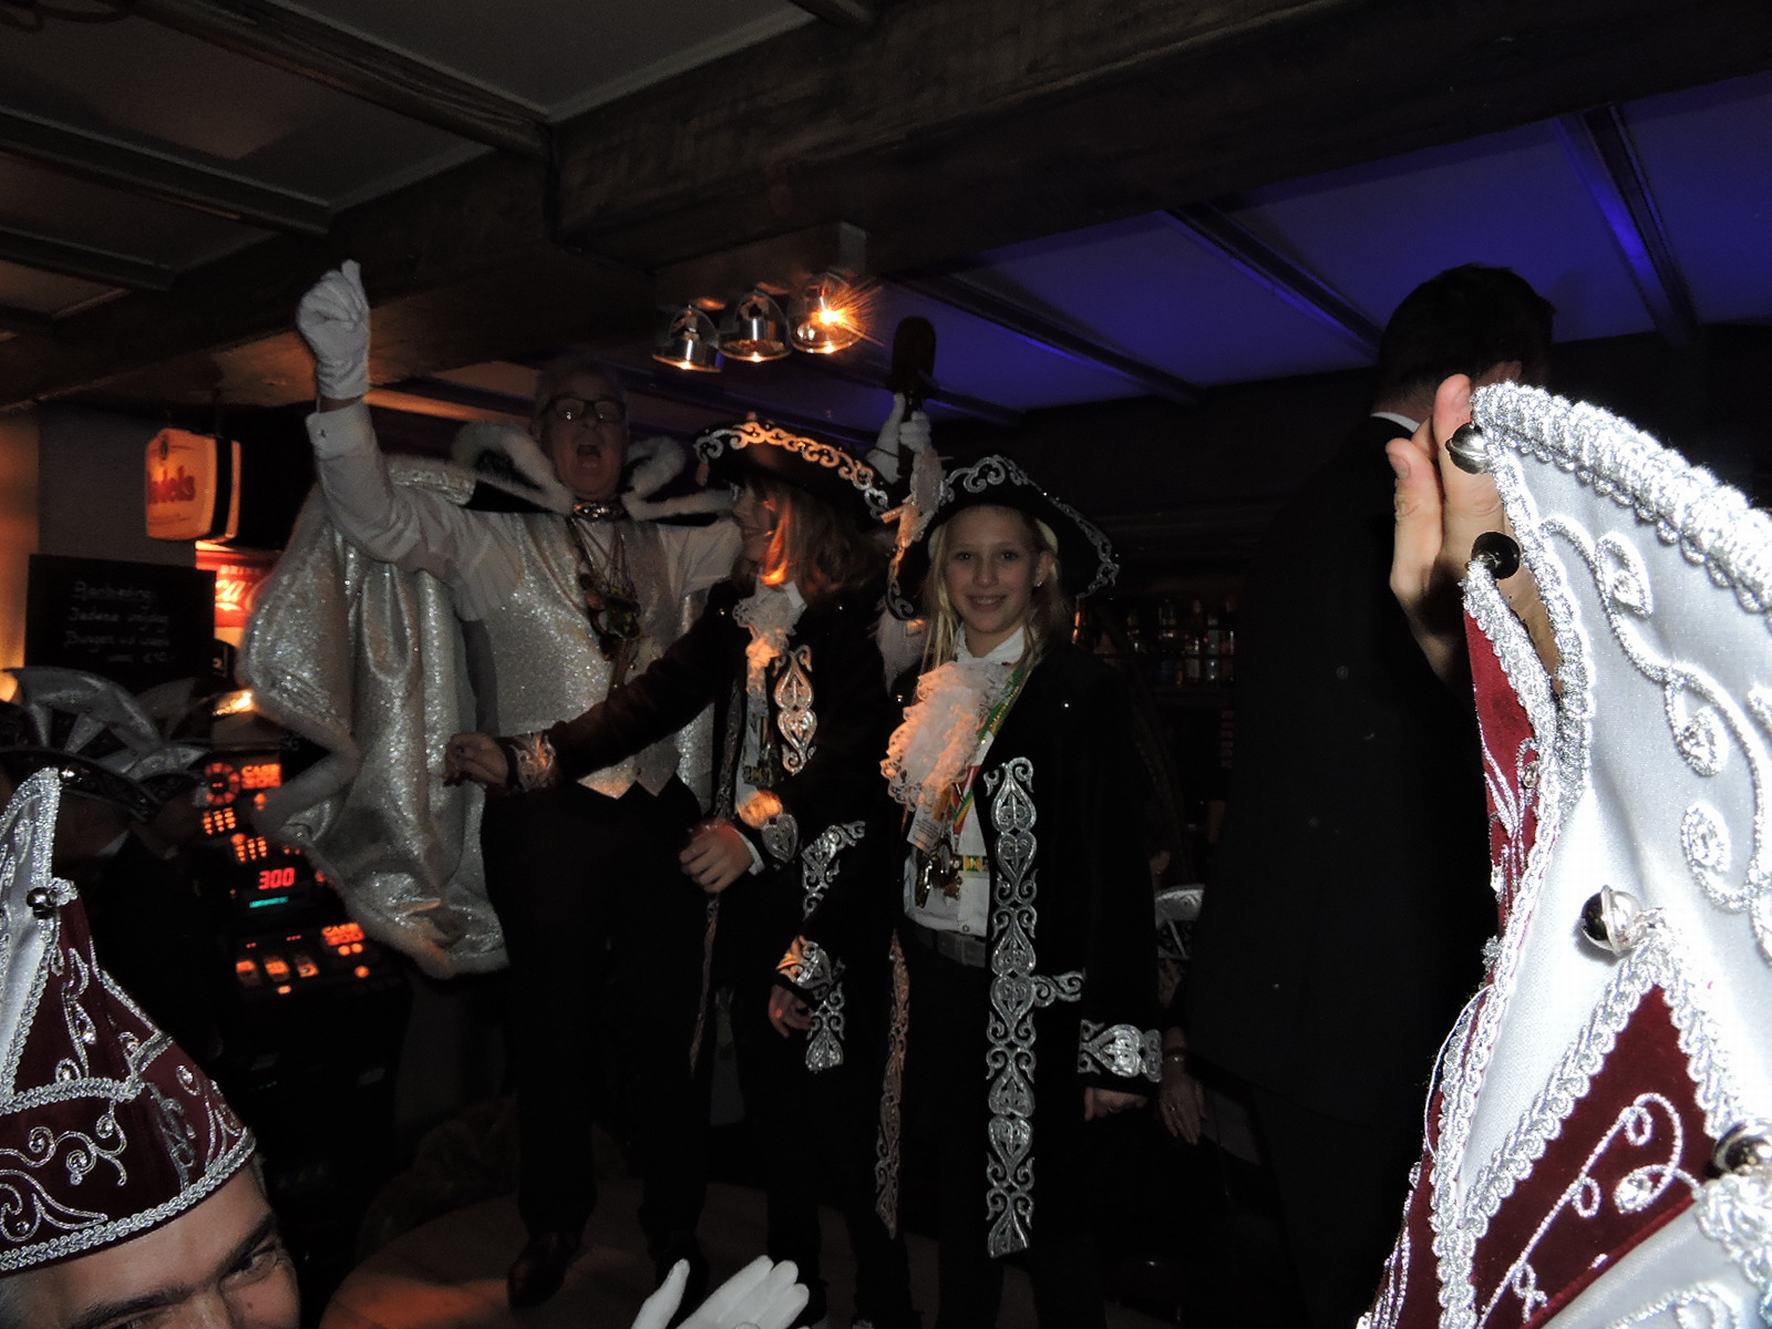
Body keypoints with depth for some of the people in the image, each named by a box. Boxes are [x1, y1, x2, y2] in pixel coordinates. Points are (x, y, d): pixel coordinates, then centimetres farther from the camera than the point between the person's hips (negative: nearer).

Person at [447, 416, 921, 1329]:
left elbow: (853, 754, -23)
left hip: (833, 895, -6)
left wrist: (757, 830, -37)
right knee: (771, 1093, 16)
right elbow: (657, 698, 3)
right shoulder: (740, 610, 8)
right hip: (749, 889, 6)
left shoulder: (861, 619, -12)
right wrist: (525, 761, -5)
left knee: (841, 1104, 2)